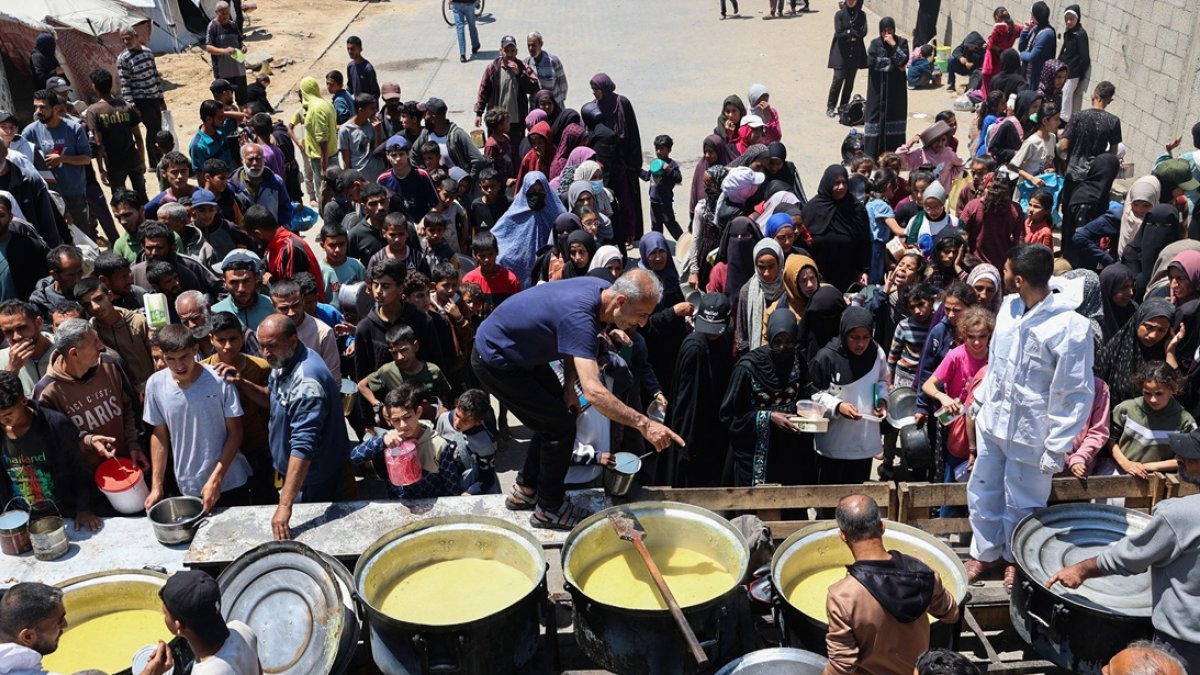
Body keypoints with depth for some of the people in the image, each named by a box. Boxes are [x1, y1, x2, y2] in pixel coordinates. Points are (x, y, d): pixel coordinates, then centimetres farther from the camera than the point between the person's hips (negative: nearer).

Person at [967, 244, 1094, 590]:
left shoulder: (1070, 328, -23)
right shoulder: (1009, 306, -2)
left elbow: (1077, 395, -18)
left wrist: (1057, 448, -16)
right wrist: (981, 402, 17)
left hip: (1030, 432, -6)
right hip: (993, 421, 6)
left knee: (1022, 504, 13)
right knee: (982, 492, 19)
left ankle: (1016, 558, 38)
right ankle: (985, 552, 40)